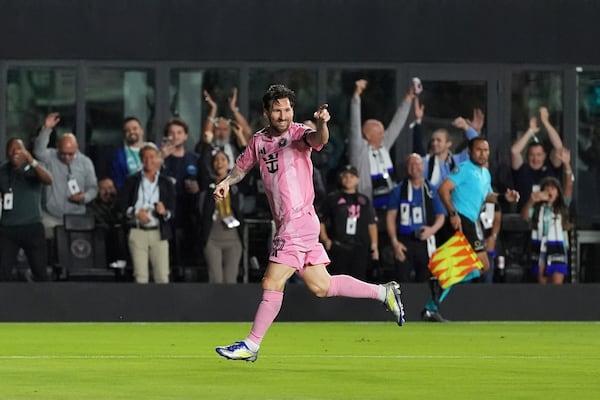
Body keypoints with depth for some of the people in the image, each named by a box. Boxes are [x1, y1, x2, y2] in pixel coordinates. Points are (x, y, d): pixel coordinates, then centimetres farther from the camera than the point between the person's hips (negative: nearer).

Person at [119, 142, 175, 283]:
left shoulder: (166, 183, 9)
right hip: (137, 232, -1)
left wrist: (165, 212, -16)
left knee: (162, 276, -5)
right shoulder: (132, 181, 8)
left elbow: (173, 211, 6)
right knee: (140, 276, -4)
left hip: (159, 233, 1)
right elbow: (122, 205, 5)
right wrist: (136, 212, -13)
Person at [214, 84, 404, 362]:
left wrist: (321, 124, -53)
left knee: (272, 284, -8)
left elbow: (318, 139, -30)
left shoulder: (298, 134, -9)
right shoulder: (259, 141, 12)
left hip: (299, 221, -8)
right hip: (286, 223, 8)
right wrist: (227, 181, 6)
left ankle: (251, 345, -1)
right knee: (320, 287, 11)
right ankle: (383, 292, 23)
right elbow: (242, 166, 26)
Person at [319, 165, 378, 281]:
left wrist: (374, 245, 6)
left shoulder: (364, 200, 15)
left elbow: (372, 224, 15)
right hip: (338, 248, -2)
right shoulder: (333, 198, 6)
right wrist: (325, 240, -5)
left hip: (360, 248, 2)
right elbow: (320, 221, 6)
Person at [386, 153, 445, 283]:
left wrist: (432, 229, -11)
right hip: (404, 242, -1)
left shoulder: (431, 190, 8)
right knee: (403, 281, -6)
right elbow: (390, 216, 3)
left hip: (424, 242, 1)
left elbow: (440, 216, 11)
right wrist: (395, 242, -6)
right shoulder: (399, 191, 5)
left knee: (424, 281, 4)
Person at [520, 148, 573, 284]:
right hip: (540, 250, 2)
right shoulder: (537, 208, 9)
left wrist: (567, 165, -24)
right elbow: (524, 216, -11)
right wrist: (531, 201, -31)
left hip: (557, 250, -2)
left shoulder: (562, 206, 6)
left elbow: (569, 187, -8)